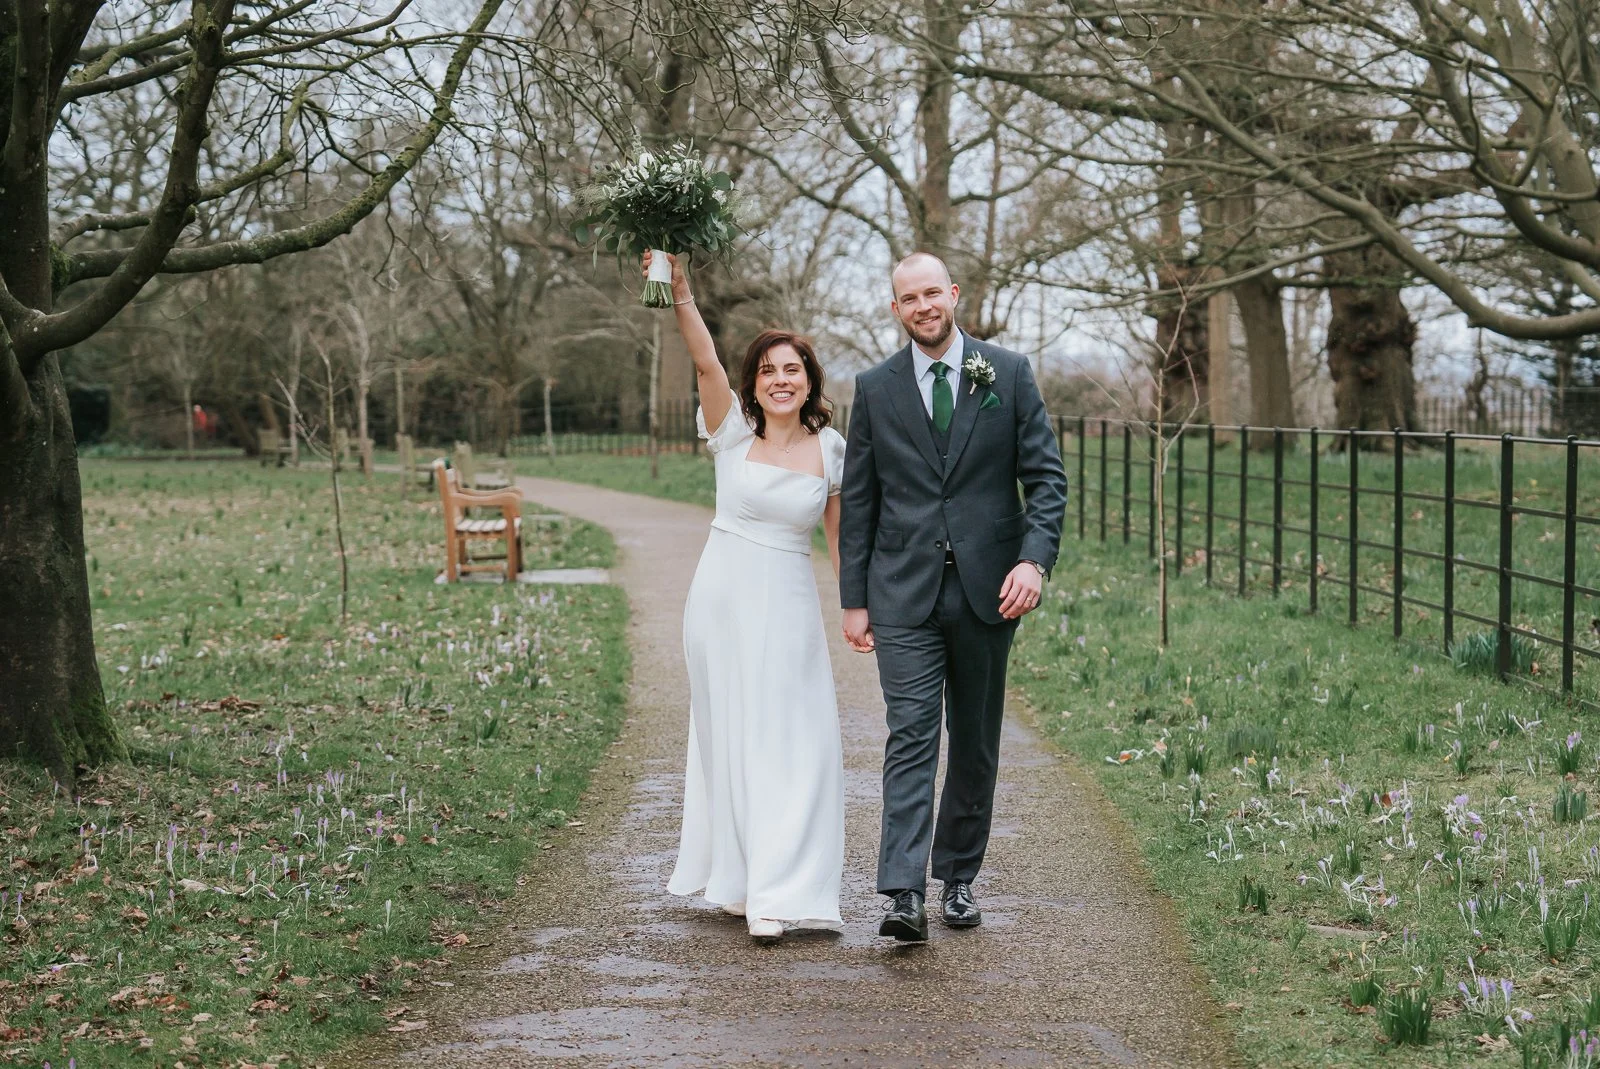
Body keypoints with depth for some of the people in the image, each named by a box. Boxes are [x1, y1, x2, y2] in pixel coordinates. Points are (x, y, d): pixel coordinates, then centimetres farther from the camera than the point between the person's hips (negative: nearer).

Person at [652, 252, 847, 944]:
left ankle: (777, 894, -1)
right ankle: (735, 874, 19)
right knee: (727, 736, 7)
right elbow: (706, 363, -18)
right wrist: (681, 296, -32)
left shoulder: (830, 449, 2)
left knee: (790, 744, -4)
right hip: (721, 600, -1)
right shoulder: (733, 430, -3)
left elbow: (840, 536, 9)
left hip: (787, 609, 1)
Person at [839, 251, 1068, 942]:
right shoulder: (875, 388, 6)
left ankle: (958, 878, 23)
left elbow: (1047, 477, 2)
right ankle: (903, 897, -16)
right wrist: (854, 599, 4)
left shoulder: (1008, 374, 3)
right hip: (904, 593, -1)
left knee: (976, 744, 10)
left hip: (987, 588, 1)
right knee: (911, 737, -10)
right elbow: (858, 501, 8)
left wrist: (1034, 559, -14)